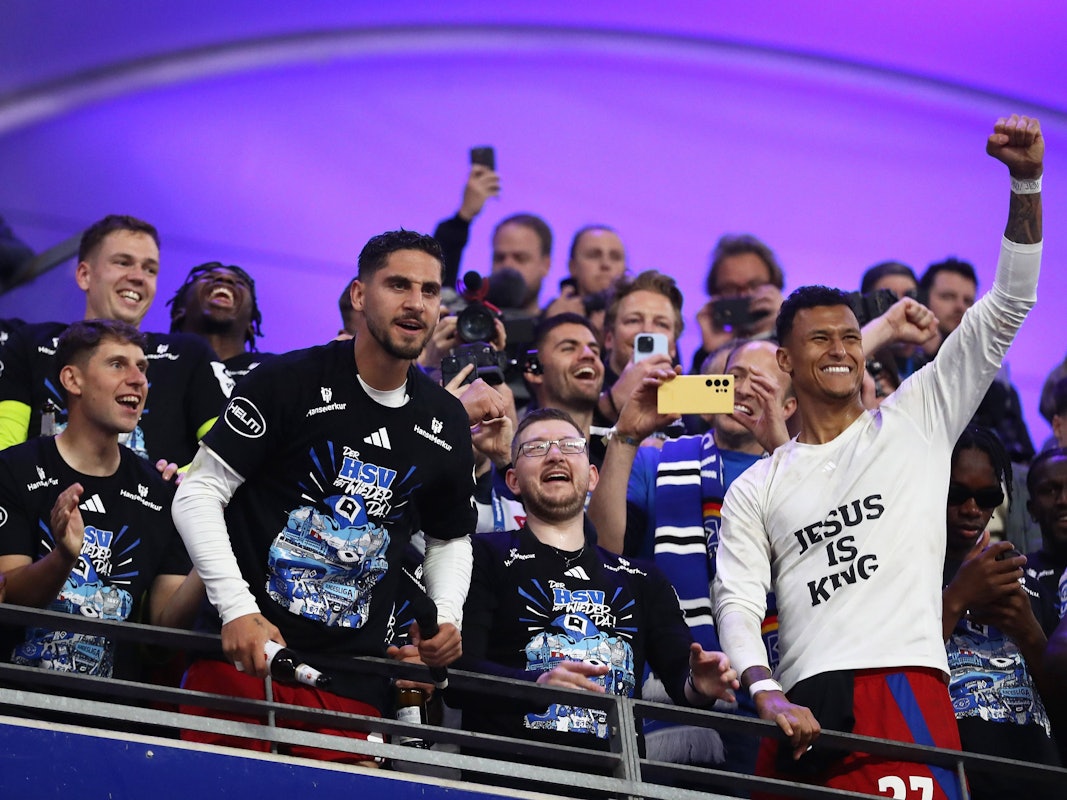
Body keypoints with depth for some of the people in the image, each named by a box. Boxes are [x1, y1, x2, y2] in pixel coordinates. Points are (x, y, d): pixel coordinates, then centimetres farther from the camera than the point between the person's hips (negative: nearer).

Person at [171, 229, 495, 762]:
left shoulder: (446, 423, 11)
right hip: (245, 658, -4)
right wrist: (237, 609, -18)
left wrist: (447, 615, 6)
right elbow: (198, 494, -6)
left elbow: (450, 538, 27)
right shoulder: (289, 381, -4)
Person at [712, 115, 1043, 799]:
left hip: (907, 689, -2)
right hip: (804, 707, 2)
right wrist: (765, 692, -12)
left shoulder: (915, 421, 16)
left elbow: (1007, 308, 10)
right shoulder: (756, 489, 20)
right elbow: (737, 600, 8)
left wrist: (1027, 182, -2)